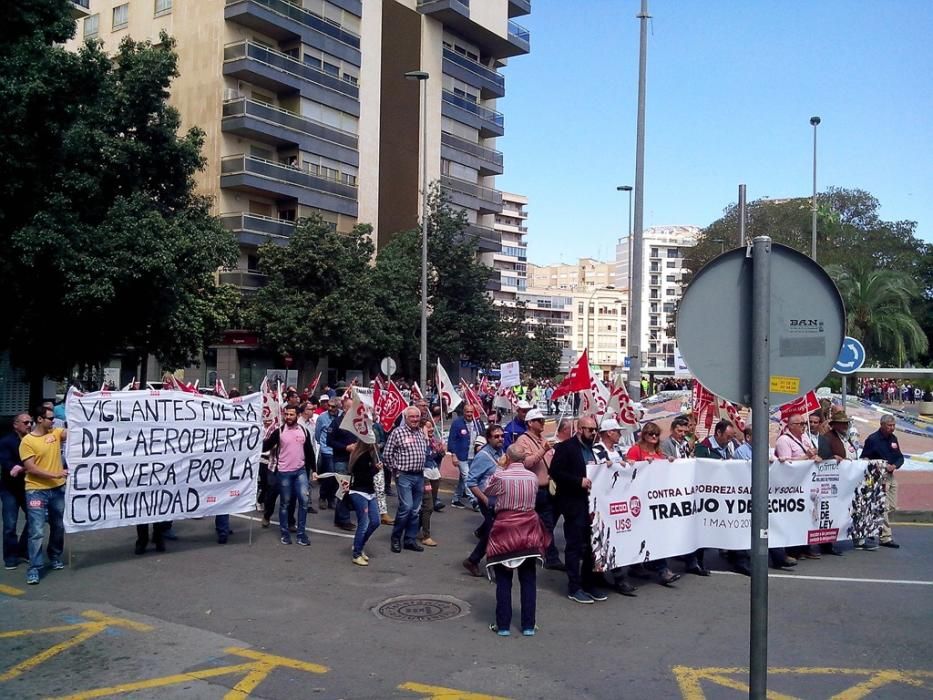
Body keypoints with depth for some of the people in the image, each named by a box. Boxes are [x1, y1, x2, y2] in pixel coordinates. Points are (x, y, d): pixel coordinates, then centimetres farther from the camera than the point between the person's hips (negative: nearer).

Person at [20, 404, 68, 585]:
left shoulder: (56, 433, 5)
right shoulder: (27, 441, -9)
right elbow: (31, 468, -15)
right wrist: (54, 474, -20)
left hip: (58, 489, 5)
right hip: (36, 491, -5)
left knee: (58, 527, 17)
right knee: (37, 531, -8)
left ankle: (55, 557, 35)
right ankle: (34, 568, -3)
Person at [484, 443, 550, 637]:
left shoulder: (500, 476, -13)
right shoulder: (533, 477, -3)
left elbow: (487, 492, 5)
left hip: (505, 532, -2)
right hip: (528, 533, 3)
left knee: (503, 581, 7)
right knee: (528, 581, 10)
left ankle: (503, 625, 10)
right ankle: (528, 626, 14)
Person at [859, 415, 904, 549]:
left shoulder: (893, 438, 10)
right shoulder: (872, 439, -10)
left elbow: (900, 458, 13)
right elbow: (864, 458, -10)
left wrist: (894, 466, -8)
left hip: (891, 475, 7)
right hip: (878, 476, -7)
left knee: (892, 507, 11)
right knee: (883, 507, -8)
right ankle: (886, 537, -2)